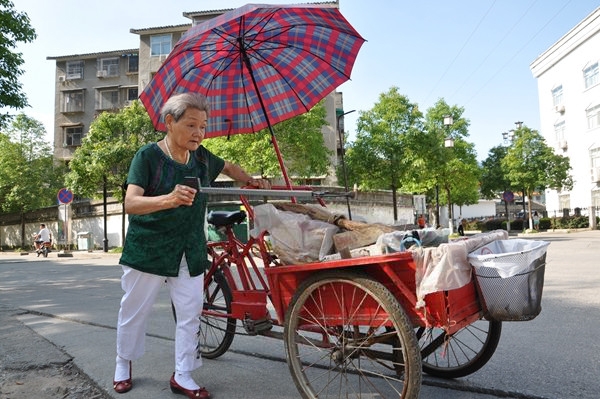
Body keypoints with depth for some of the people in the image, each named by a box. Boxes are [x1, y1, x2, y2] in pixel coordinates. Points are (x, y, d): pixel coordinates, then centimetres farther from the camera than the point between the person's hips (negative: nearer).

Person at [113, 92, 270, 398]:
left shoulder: (201, 156, 3)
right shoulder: (149, 155, -13)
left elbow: (228, 167, 24)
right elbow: (131, 203, -25)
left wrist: (251, 181, 9)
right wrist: (169, 199, -42)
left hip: (190, 251, 4)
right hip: (148, 249, -4)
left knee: (190, 313, 5)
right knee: (134, 311, 11)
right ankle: (123, 365, 36)